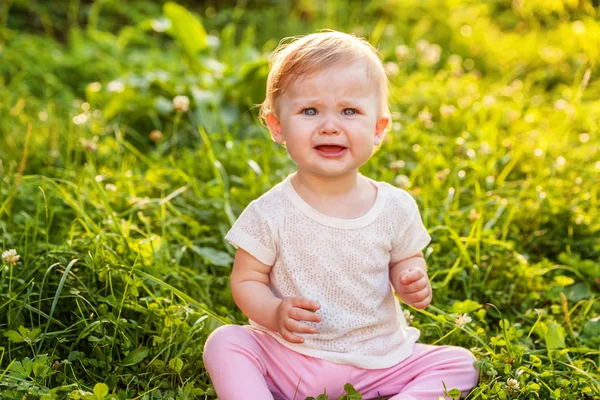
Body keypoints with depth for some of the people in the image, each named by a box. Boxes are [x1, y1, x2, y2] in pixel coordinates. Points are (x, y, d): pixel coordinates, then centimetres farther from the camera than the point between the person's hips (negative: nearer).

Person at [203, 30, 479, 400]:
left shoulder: (396, 207, -5)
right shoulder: (270, 213, -11)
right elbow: (246, 280, -3)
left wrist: (412, 280, -12)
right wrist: (274, 313, -23)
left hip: (376, 363, 2)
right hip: (287, 361, -1)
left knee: (460, 364, -12)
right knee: (224, 343, -23)